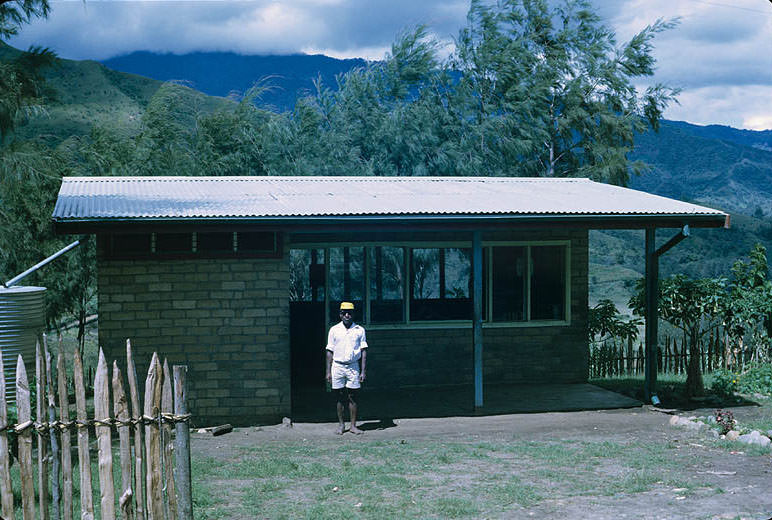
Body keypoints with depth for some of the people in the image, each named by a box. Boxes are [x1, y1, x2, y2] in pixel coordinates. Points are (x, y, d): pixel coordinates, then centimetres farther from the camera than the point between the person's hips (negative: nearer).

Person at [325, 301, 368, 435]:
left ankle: (353, 425, 8)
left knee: (352, 397, 2)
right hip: (337, 366, 0)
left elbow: (363, 351, 4)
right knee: (340, 397, 4)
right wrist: (328, 371, 0)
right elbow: (330, 352, 5)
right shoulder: (334, 330, 4)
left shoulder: (359, 330, 4)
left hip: (353, 366, 0)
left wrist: (363, 371, -3)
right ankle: (341, 424, 15)